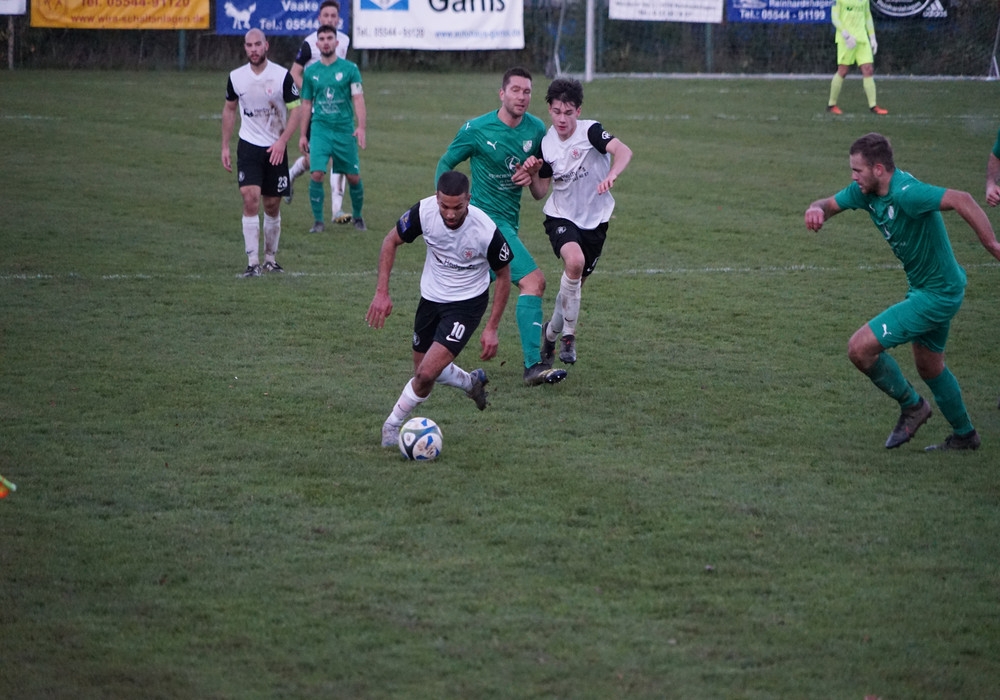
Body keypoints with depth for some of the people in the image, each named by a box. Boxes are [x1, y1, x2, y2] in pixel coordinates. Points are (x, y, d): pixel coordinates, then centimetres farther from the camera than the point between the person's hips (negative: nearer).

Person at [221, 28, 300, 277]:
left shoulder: (282, 76, -8)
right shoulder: (236, 77, -1)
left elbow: (295, 110, -4)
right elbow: (229, 109, 13)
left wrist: (282, 141, -16)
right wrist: (225, 147, 9)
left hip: (275, 149, 0)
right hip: (248, 146, 0)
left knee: (272, 205, 8)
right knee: (250, 198, -16)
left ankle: (270, 258, 25)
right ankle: (252, 263, -16)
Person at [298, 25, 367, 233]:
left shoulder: (349, 69, 0)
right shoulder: (311, 72, 7)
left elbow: (358, 99, -6)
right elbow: (306, 104, 13)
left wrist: (361, 126, -20)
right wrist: (303, 135, 11)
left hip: (345, 130, -1)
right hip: (320, 129, 1)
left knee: (353, 177, 4)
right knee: (317, 174, -13)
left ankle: (357, 217, 25)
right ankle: (318, 221, -3)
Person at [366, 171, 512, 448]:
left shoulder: (487, 231, -29)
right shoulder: (424, 211, -23)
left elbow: (504, 275, -11)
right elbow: (391, 241, -4)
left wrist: (492, 328, -10)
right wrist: (382, 292, -11)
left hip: (467, 303, -4)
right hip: (431, 298, 4)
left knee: (427, 373, -17)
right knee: (424, 371, 16)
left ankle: (393, 424, 8)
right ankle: (472, 382, 46)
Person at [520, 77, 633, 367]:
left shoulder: (590, 131, -15)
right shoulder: (546, 143, -4)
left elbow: (623, 151, -34)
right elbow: (540, 192, 6)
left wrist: (611, 175, -53)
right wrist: (533, 173, -15)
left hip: (594, 220, 0)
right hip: (561, 216, 0)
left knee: (575, 283, 9)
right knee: (574, 261, -30)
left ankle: (551, 332, 37)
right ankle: (568, 335, -18)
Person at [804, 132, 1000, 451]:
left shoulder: (905, 192, -29)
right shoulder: (865, 190, -1)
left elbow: (961, 200, -35)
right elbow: (830, 204, 10)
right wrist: (816, 209, -15)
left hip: (937, 293, -10)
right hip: (924, 287, 10)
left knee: (860, 347, -11)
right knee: (929, 366, 27)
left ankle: (911, 406, 10)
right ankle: (964, 435, 45)